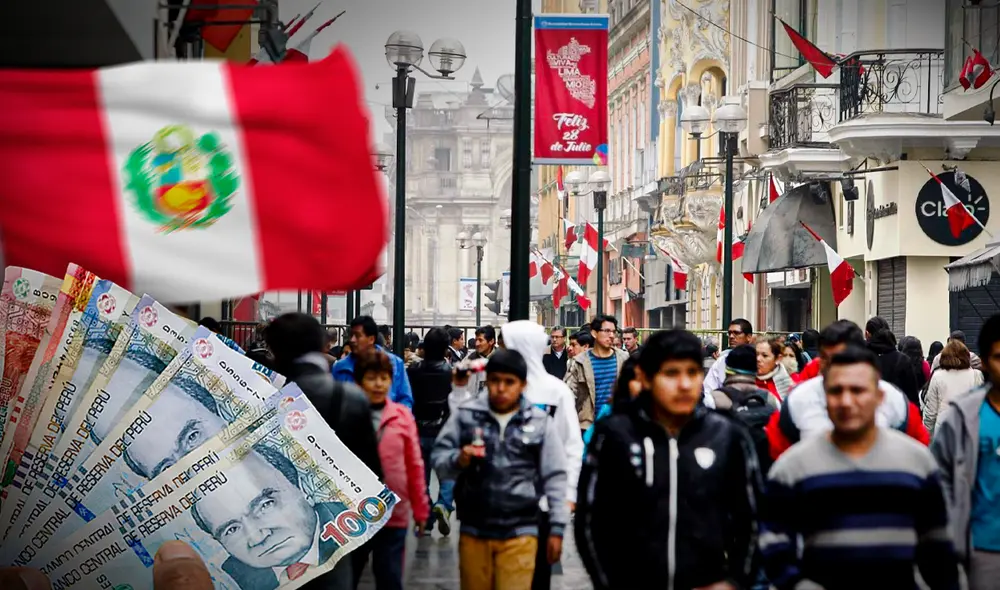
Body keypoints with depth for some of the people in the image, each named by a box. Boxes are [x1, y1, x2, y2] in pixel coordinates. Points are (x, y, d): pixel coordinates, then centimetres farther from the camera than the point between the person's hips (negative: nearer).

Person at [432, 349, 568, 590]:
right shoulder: (466, 415, 1)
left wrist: (557, 528, 2)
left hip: (519, 533, -2)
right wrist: (458, 460, -18)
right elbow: (438, 458, 4)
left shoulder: (541, 423, 0)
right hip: (474, 531, 2)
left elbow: (555, 478, 4)